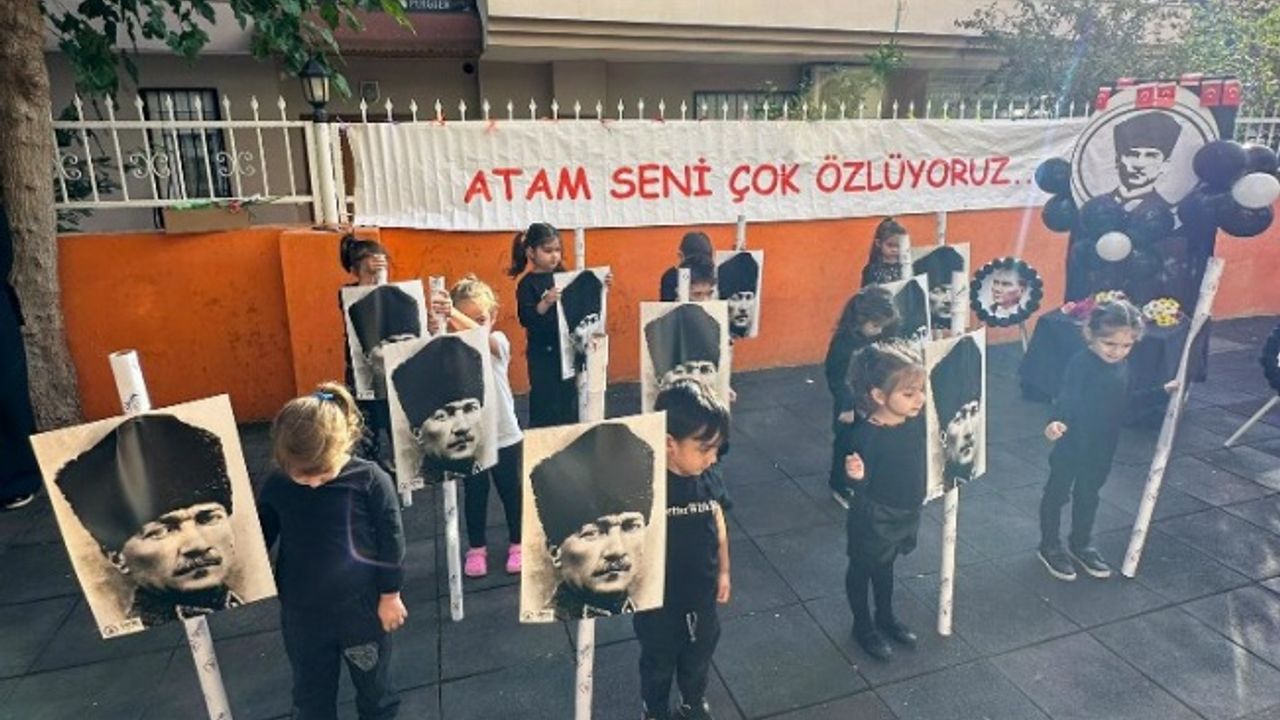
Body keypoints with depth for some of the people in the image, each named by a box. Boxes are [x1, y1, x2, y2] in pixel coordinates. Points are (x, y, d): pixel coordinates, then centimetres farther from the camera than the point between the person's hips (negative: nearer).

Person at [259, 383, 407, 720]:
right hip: (302, 616, 3)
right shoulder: (276, 485, -9)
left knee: (374, 688, 18)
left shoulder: (370, 479, -19)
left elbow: (391, 541, -11)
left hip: (363, 608, -3)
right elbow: (259, 538, 7)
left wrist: (390, 596, -6)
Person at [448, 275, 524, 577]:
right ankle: (476, 549, 32)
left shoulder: (498, 342, -10)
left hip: (505, 436, -1)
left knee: (511, 492, 13)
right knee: (474, 495, 14)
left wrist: (454, 314, -48)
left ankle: (518, 545, 32)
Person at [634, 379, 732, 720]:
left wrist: (723, 571, 12)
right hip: (658, 602, -4)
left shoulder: (707, 480, -12)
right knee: (658, 665, 23)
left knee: (699, 658, 29)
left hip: (701, 596, 4)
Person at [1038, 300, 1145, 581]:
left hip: (1102, 449, 7)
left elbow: (1123, 405, 16)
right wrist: (1057, 421, -50)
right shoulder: (1081, 363, -21)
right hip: (1071, 445, -7)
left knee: (1088, 496, 21)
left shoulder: (1122, 368, 2)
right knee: (1057, 494, 9)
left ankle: (1082, 544, 39)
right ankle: (1050, 547, 24)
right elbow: (1067, 397, -32)